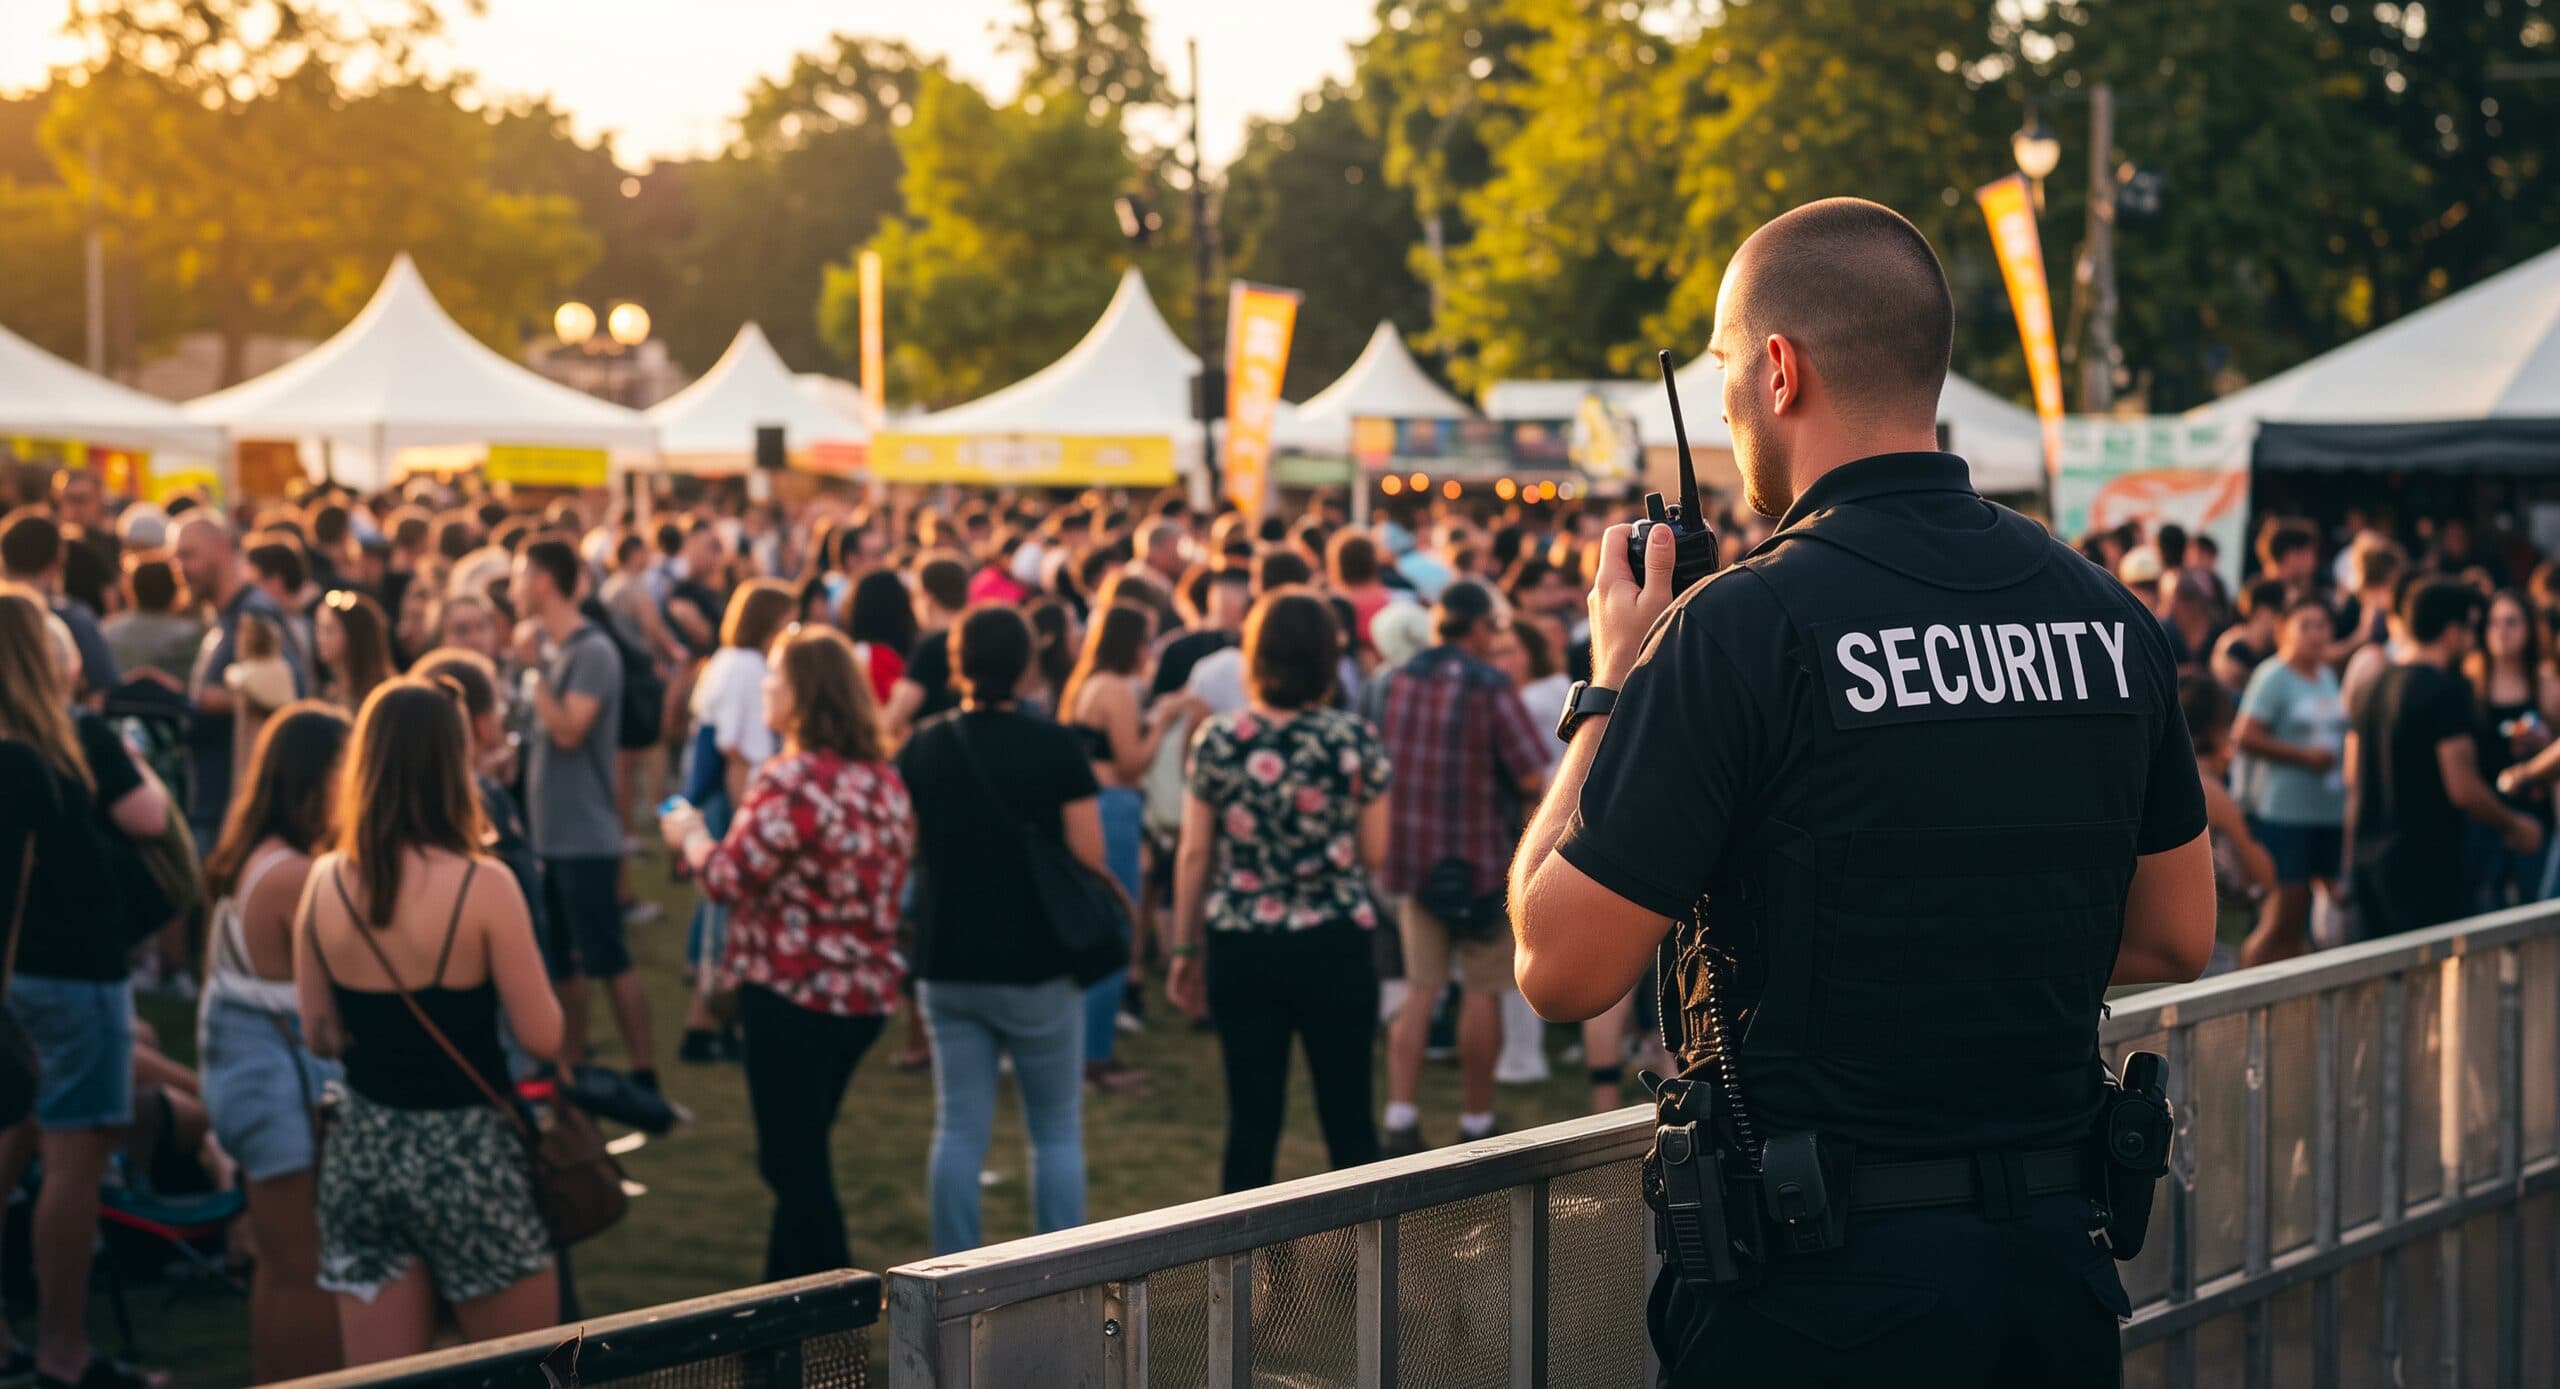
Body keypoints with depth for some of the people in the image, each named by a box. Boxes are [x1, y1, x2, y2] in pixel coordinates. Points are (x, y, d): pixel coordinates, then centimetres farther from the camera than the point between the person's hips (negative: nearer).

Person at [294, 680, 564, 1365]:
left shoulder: (326, 882, -2)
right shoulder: (482, 886, -15)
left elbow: (321, 1033, 7)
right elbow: (542, 1036, -12)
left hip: (361, 1149, 4)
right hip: (466, 1153, -4)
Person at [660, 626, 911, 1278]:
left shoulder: (792, 781, -19)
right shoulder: (885, 781, 8)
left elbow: (730, 879, -17)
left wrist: (690, 837, 3)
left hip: (793, 993, -8)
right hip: (868, 993, 9)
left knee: (795, 1164, 0)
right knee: (800, 1156, 20)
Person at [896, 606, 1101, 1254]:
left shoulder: (924, 747, 0)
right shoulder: (1056, 747, -10)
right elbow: (1090, 857, -10)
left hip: (946, 963, 3)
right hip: (1037, 965, -3)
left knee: (959, 1129, 9)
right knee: (1057, 1132, 8)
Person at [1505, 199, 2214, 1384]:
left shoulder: (1749, 626, -15)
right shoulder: (2108, 616, 3)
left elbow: (1561, 965, -11)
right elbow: (2176, 936, 13)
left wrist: (1610, 686, 0)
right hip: (2054, 1269, 6)